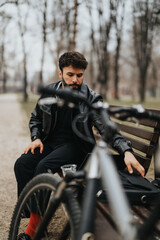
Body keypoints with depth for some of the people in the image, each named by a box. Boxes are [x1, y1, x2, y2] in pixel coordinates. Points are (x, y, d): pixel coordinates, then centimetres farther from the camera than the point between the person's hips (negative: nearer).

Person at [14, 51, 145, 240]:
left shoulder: (91, 99, -9)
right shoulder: (49, 92, 3)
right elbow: (35, 119, 18)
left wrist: (127, 151, -35)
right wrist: (36, 138, -2)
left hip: (75, 145, -4)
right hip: (50, 141, 5)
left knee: (44, 166, -30)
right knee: (22, 164, -23)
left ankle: (35, 223, -18)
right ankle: (28, 209, -14)